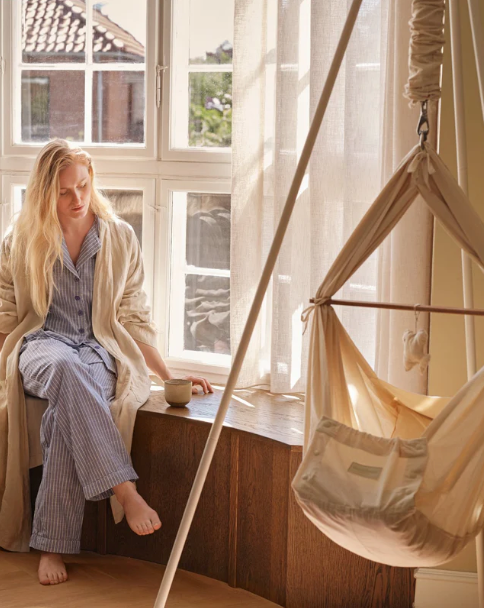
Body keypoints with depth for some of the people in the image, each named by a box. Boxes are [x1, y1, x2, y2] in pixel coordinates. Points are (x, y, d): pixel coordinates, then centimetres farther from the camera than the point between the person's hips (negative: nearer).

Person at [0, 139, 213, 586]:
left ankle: (53, 546, -32)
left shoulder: (121, 238, 11)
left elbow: (134, 317, 14)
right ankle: (126, 492, -47)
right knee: (66, 368, -42)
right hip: (41, 344, 0)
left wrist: (169, 376, 8)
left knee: (67, 412, -37)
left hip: (100, 350, 1)